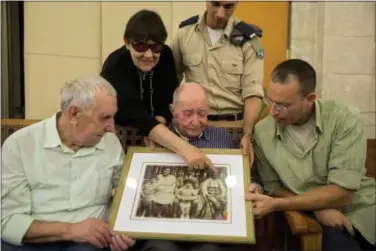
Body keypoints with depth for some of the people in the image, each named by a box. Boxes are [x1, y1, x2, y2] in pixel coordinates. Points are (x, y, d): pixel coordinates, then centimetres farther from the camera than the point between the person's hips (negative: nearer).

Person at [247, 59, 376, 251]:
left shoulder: (346, 120, -14)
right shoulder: (262, 132, -7)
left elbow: (341, 192, -17)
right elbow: (273, 187, 2)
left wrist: (276, 205, -20)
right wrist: (317, 207, -14)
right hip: (315, 218, 0)